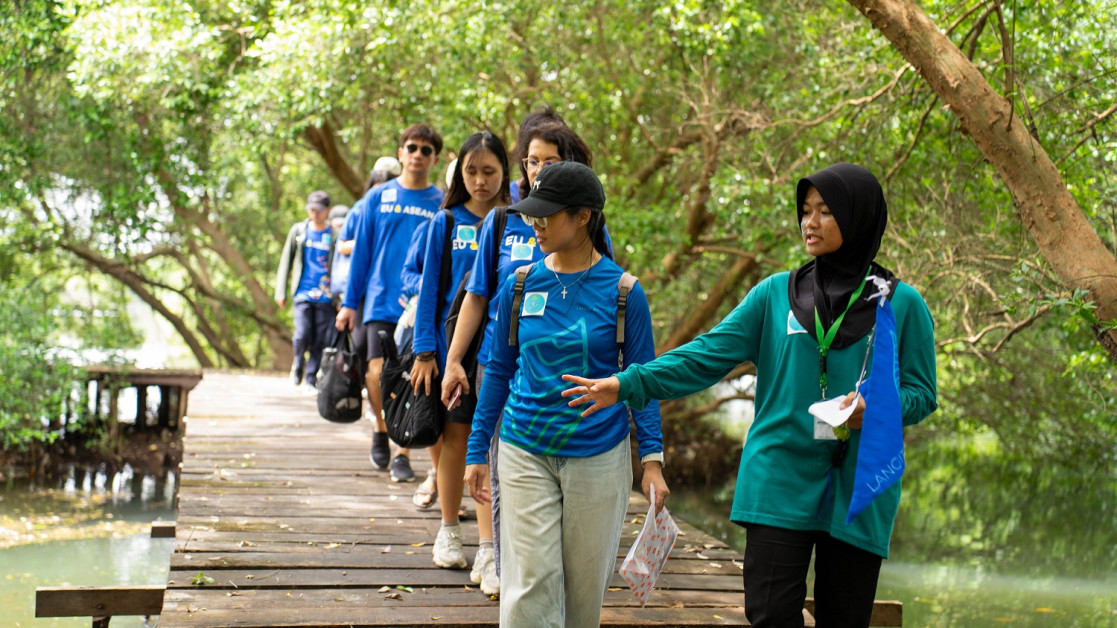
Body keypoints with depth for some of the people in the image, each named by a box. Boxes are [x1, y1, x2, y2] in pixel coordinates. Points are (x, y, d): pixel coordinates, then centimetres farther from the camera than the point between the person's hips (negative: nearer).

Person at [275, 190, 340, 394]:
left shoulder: (334, 235, 3)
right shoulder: (298, 230, 9)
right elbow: (286, 261, 14)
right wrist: (280, 291, 10)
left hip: (325, 297, 0)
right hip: (302, 293, 1)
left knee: (320, 340, 0)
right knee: (302, 335, -12)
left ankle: (311, 379, 12)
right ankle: (298, 364, 18)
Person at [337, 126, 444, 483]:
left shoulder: (441, 204, 5)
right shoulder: (378, 197, 7)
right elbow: (361, 251, 9)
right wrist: (350, 302, 7)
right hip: (381, 301, 0)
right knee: (378, 371, -12)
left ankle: (403, 453, 11)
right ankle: (380, 427, 17)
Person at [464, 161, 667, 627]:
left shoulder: (622, 291, -6)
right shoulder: (520, 286, 0)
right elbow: (499, 370, 9)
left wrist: (652, 459, -6)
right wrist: (477, 449, 9)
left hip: (598, 456, -1)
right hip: (525, 453, 1)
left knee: (584, 586, 10)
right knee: (529, 588, -5)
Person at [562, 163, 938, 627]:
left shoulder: (901, 304, 4)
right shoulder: (776, 294, 7)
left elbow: (921, 392, 4)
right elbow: (709, 354, 0)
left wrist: (876, 408, -18)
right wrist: (627, 384, -10)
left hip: (858, 492, 0)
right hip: (780, 482, 0)